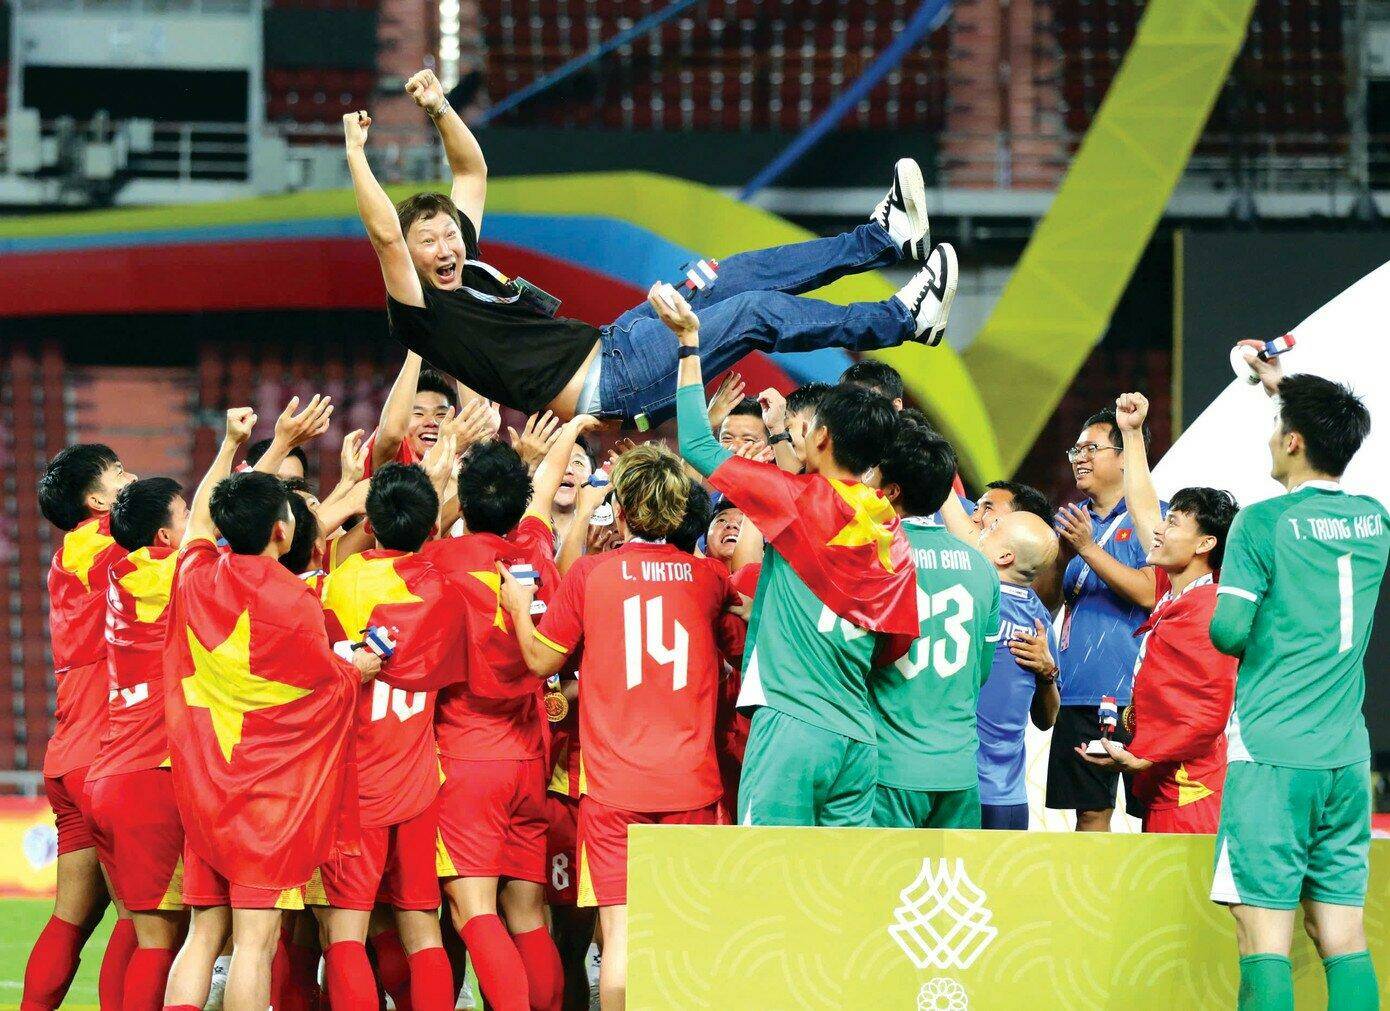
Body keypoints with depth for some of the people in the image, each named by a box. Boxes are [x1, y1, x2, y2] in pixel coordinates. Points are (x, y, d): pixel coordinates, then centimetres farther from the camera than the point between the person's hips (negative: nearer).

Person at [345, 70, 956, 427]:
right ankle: (906, 318, -8)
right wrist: (355, 153, -24)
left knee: (738, 277, 7)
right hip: (607, 385, -10)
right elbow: (384, 233, -25)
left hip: (608, 346, 10)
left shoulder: (465, 269, 15)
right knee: (756, 310, -13)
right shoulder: (422, 312, -9)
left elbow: (472, 171, 24)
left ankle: (888, 237, 14)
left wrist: (440, 110, 13)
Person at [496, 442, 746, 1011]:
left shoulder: (591, 573, -3)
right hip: (691, 782, 2)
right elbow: (743, 651, 18)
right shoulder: (709, 579, 3)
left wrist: (519, 609, 23)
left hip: (614, 784, -2)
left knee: (622, 933, -1)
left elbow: (541, 661, 5)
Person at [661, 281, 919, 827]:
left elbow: (699, 447, 2)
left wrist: (689, 341, 8)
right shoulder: (891, 534, 12)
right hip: (857, 738, 6)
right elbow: (895, 643, 16)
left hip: (792, 727, -6)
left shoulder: (803, 499, -4)